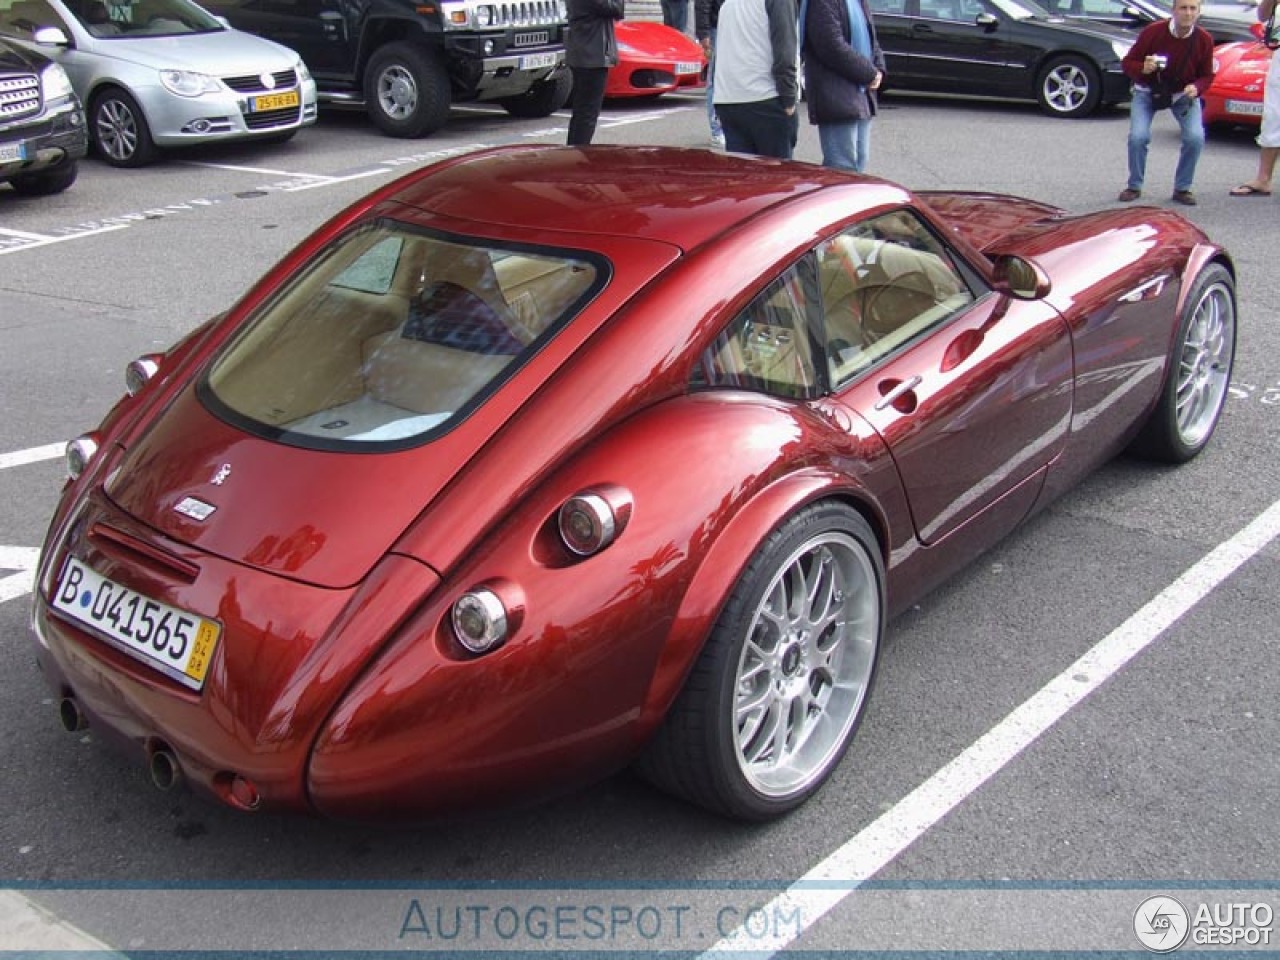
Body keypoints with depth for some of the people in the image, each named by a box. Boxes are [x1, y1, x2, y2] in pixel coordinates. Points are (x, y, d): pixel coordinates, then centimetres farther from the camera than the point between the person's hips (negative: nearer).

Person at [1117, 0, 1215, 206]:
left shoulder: (1204, 40, -15)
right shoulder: (1153, 31, -21)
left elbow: (1207, 75, -4)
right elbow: (1127, 62, -14)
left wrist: (1196, 87, -27)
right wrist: (1143, 68, -36)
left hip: (1183, 93, 1)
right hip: (1148, 90, -1)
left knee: (1195, 138, -18)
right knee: (1138, 136, -21)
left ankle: (1182, 189, 2)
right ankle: (1134, 187, 3)